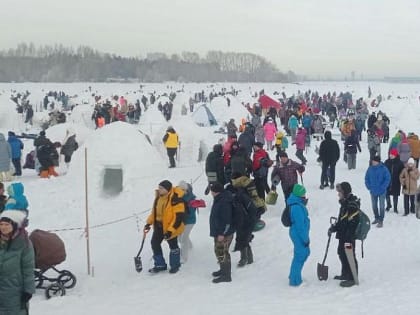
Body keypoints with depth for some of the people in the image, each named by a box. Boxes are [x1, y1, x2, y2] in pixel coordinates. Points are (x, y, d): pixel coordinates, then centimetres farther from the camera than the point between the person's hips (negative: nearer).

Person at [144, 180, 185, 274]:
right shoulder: (159, 197, 1)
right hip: (159, 225, 7)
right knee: (154, 243, 8)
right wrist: (149, 222, 9)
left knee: (173, 246, 10)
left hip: (171, 227, -7)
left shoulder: (176, 199, -24)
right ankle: (160, 265, 23)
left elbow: (179, 217, -24)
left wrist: (170, 230, -27)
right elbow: (155, 210, 15)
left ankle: (175, 266, 29)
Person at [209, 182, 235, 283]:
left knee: (222, 253, -6)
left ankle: (226, 275, 1)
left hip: (224, 233, -11)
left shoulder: (224, 202, -25)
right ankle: (224, 270, 35)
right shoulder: (219, 200, 8)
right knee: (219, 251, 20)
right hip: (219, 232, 11)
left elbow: (227, 220, -26)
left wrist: (222, 233, -23)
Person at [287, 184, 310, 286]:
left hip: (299, 233, 10)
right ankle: (295, 280, 14)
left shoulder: (297, 204, 5)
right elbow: (300, 225, -24)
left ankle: (294, 276, 34)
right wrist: (305, 238, -18)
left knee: (305, 252, 22)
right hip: (299, 235, -10)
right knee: (300, 256, 1)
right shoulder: (297, 208, -27)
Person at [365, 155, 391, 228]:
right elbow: (366, 178, 7)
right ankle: (376, 218, 34)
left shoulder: (383, 169, -14)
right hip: (373, 191, 4)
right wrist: (369, 187, -3)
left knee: (381, 206, 4)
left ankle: (381, 221, 11)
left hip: (381, 192, -4)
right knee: (374, 206, 16)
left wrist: (382, 187, -17)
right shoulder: (370, 169, -3)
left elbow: (388, 178, -12)